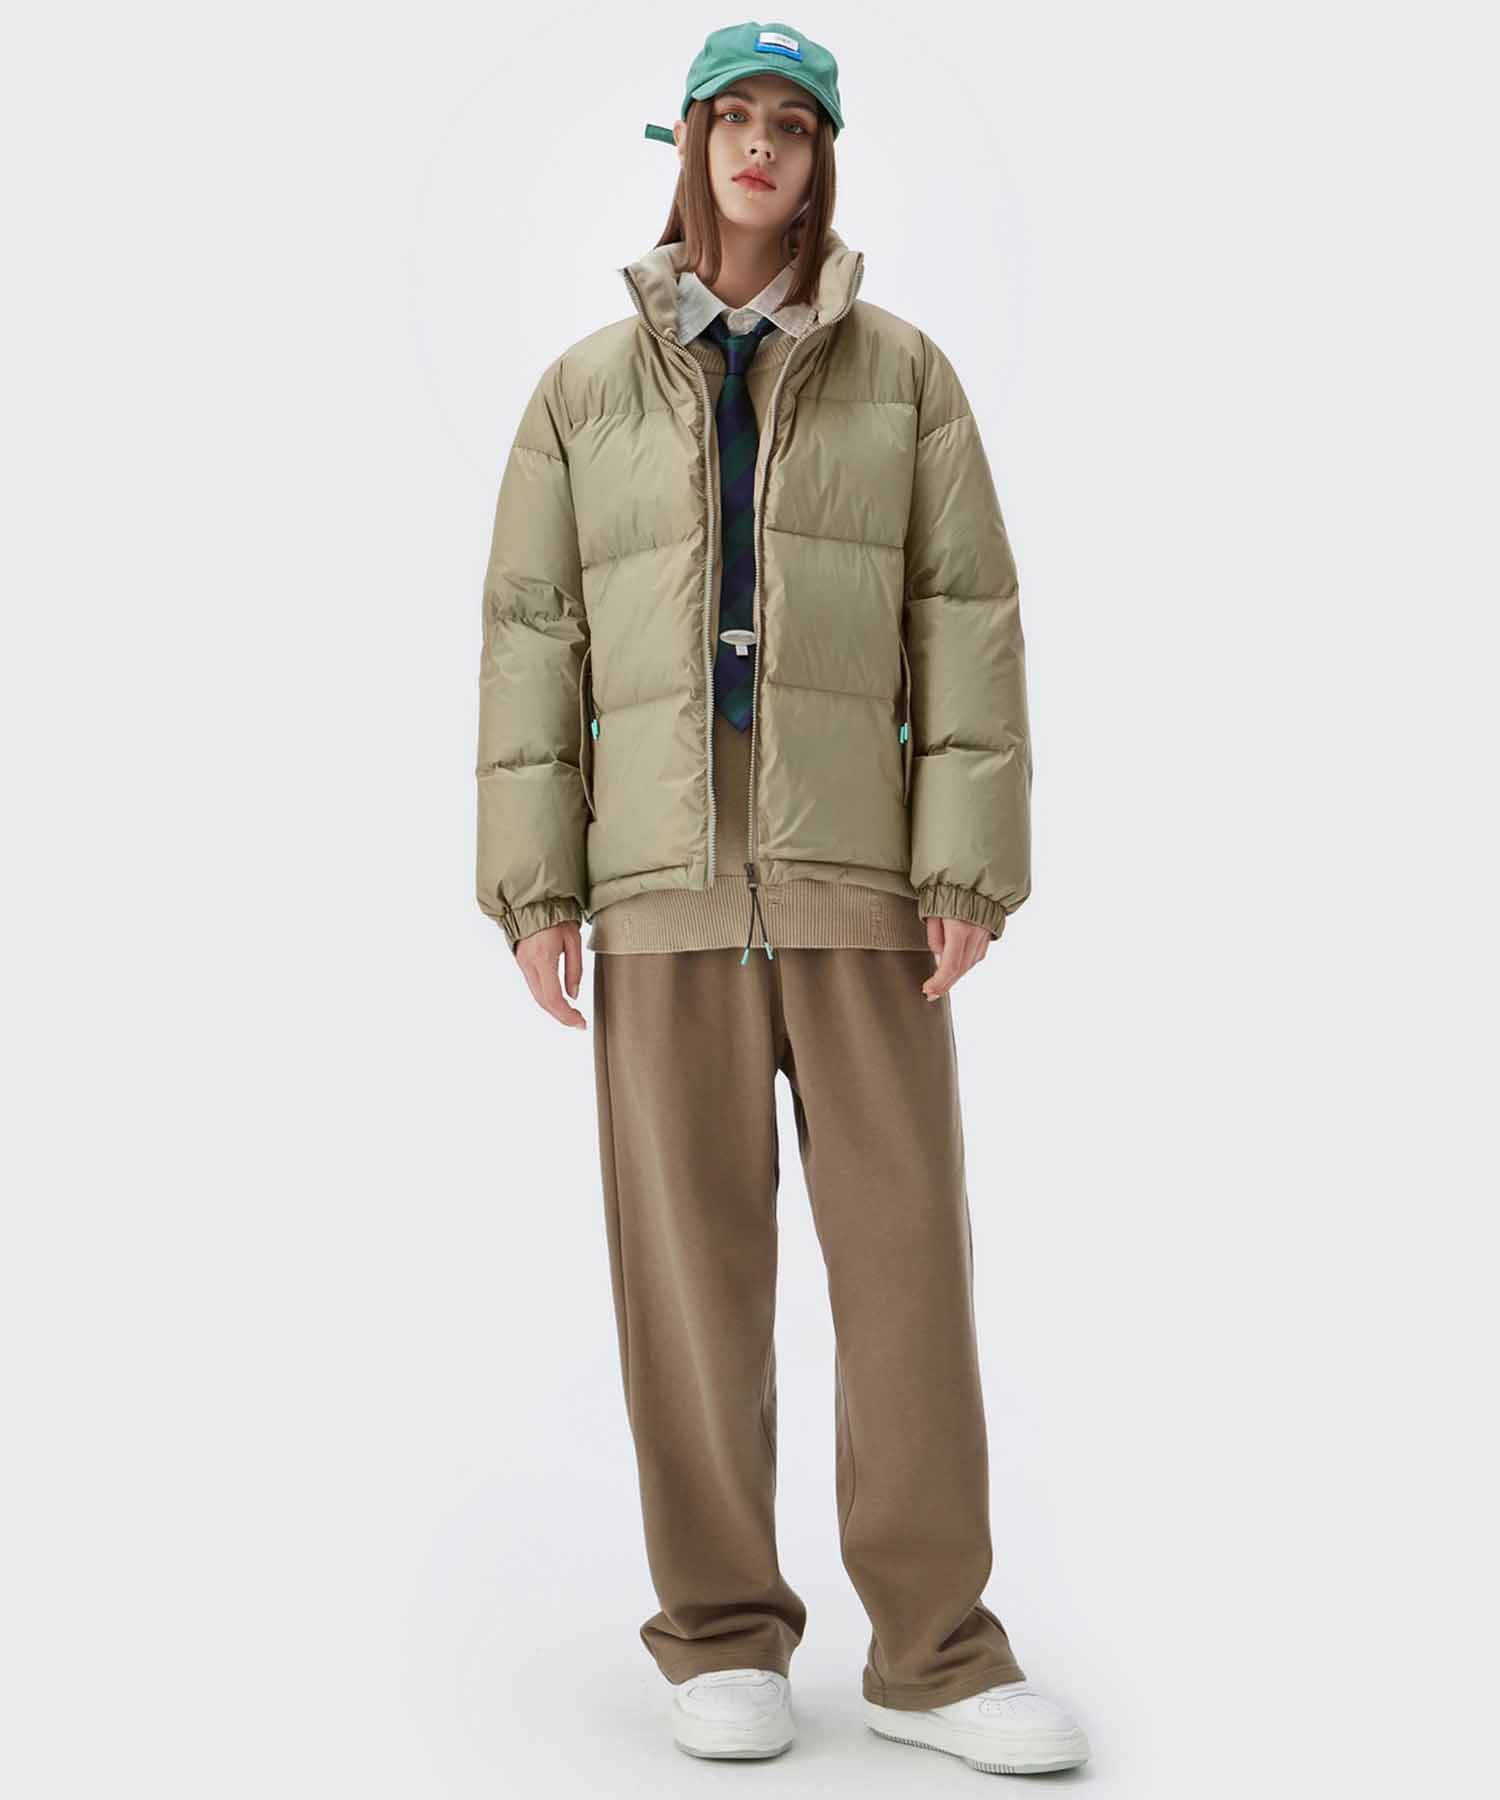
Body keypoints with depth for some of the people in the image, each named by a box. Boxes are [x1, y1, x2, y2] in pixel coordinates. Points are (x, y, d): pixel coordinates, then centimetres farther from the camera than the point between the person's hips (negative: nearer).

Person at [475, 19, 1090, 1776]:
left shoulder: (904, 373, 8)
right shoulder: (584, 390, 10)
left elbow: (968, 623, 2)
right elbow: (533, 636, 6)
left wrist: (971, 867, -8)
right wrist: (532, 884, -3)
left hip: (858, 863, 0)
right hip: (666, 872, 0)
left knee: (905, 1245, -4)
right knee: (690, 1254, 0)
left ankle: (933, 1648, 5)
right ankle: (725, 1637, 12)